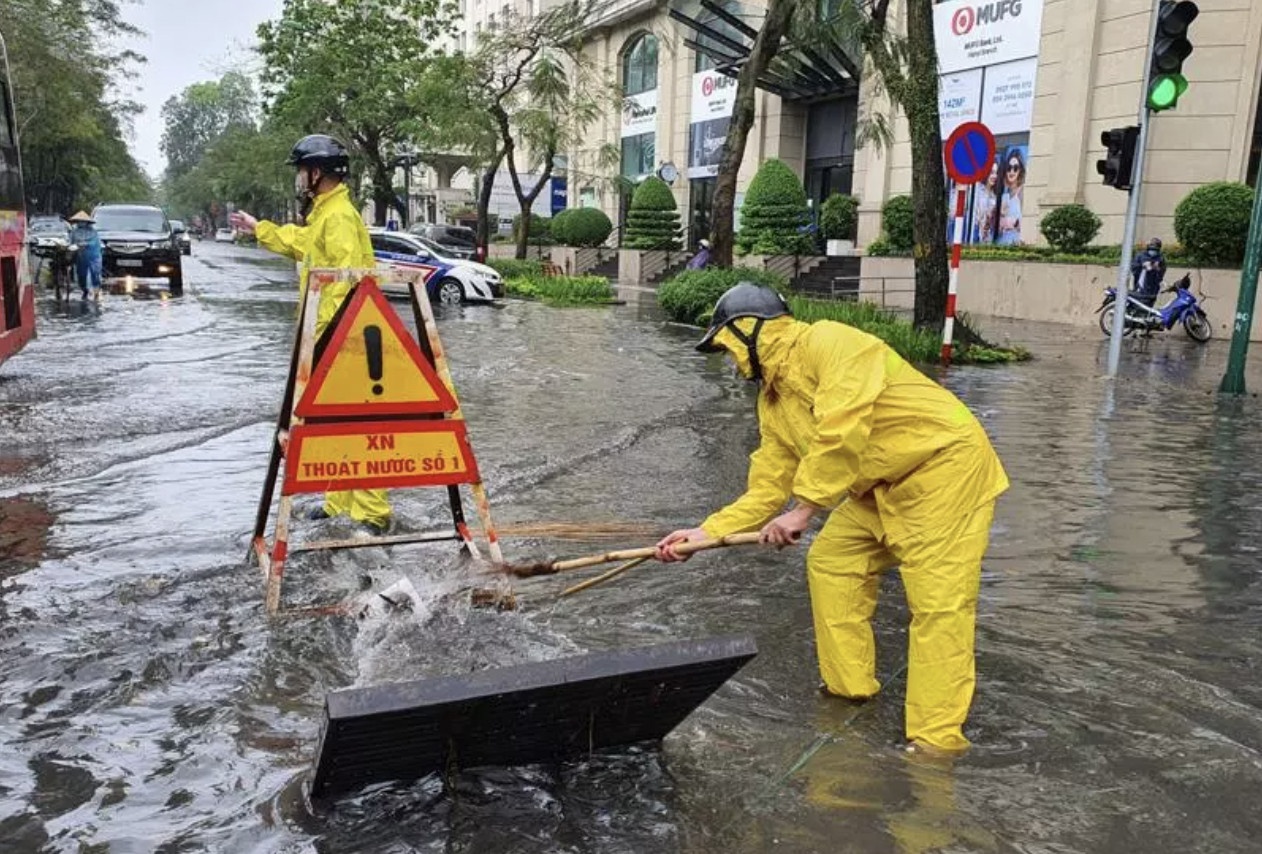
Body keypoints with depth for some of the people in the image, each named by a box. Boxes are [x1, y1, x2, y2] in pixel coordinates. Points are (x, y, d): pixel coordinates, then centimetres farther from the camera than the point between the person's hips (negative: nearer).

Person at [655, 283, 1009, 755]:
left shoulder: (829, 343, -20)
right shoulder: (773, 402, 8)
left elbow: (843, 433, -31)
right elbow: (767, 490, 7)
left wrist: (804, 509, -26)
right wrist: (704, 532, 0)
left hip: (945, 465, -9)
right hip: (883, 485, 10)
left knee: (937, 602, -12)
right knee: (830, 562, 11)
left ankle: (936, 741, -6)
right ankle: (848, 688, 23)